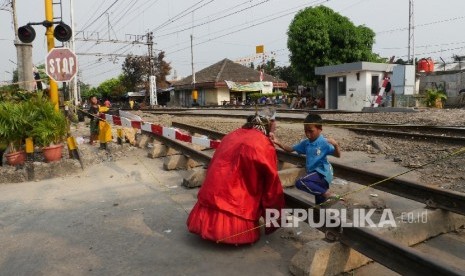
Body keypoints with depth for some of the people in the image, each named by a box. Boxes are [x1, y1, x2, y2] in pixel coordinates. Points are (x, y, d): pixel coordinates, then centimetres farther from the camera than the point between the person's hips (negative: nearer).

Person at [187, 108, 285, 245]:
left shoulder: (232, 135, 15)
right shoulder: (264, 145, -3)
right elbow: (271, 179, 2)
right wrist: (276, 210, 15)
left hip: (212, 191, 6)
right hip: (236, 198, -6)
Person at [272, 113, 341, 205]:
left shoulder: (324, 143, -14)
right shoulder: (305, 143, 4)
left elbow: (338, 155, -19)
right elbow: (290, 149, 11)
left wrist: (335, 145, -39)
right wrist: (278, 143, -3)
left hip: (322, 174, -7)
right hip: (313, 173, 7)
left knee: (300, 183, -27)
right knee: (320, 203, 18)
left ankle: (328, 194, -15)